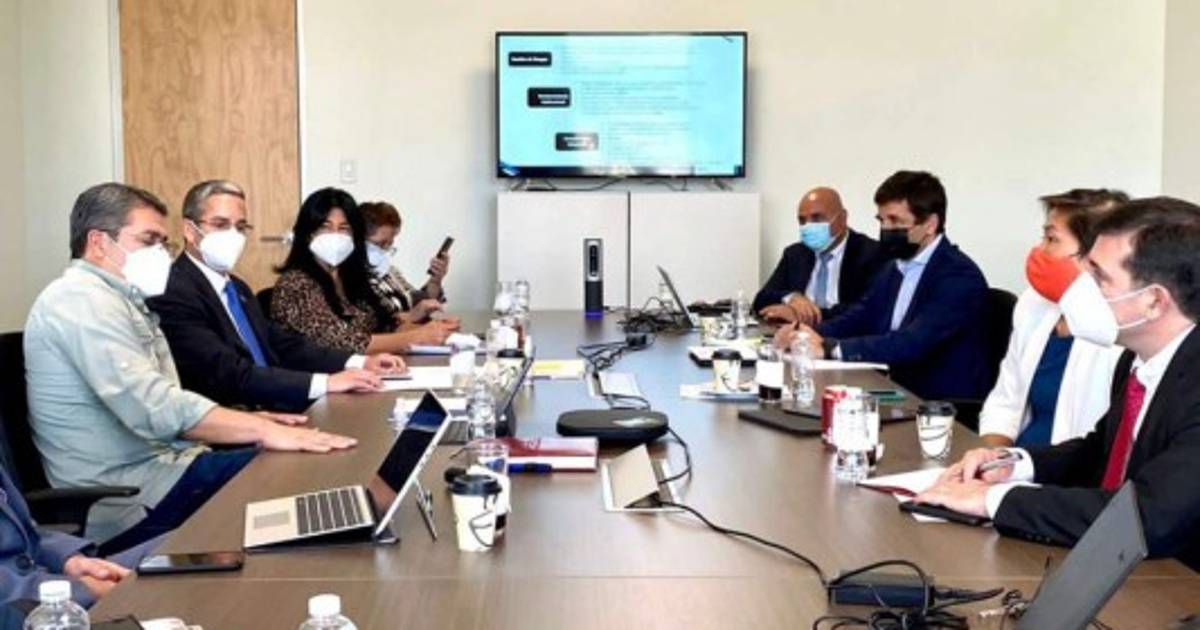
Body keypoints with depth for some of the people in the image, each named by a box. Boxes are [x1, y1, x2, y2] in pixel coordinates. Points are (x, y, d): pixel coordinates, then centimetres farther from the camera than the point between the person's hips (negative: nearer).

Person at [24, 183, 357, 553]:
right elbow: (154, 406, -25)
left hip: (157, 464, 10)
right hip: (132, 497, -10)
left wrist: (250, 424, 5)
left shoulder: (116, 299, 20)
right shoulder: (83, 299, -13)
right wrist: (264, 431, -25)